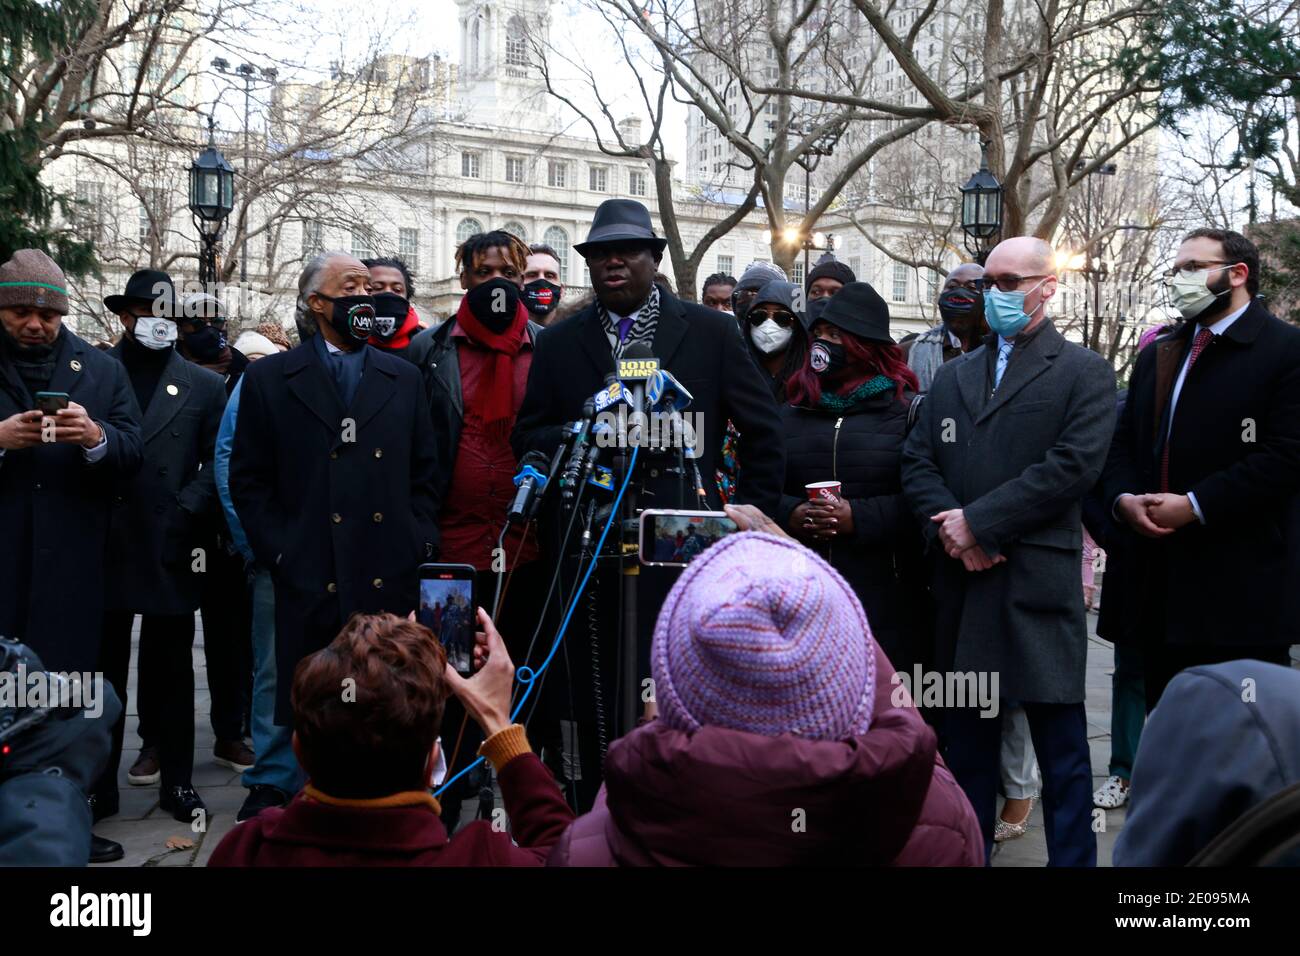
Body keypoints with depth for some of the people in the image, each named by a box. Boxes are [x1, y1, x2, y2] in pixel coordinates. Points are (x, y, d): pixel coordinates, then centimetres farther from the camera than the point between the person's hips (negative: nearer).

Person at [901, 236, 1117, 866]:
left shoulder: (1084, 373, 2)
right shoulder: (952, 376, 18)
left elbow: (1074, 465, -11)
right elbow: (917, 461, 10)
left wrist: (978, 521, -14)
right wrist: (948, 529, -9)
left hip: (1038, 579, -5)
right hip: (961, 581, 5)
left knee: (1060, 743, 1)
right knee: (967, 737, 12)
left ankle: (1072, 857, 11)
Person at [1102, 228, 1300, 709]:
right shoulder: (1155, 356, 19)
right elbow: (1123, 442, 17)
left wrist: (1194, 506, -17)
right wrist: (1125, 498, -4)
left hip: (1241, 589, -6)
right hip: (1162, 582, 7)